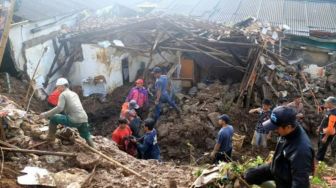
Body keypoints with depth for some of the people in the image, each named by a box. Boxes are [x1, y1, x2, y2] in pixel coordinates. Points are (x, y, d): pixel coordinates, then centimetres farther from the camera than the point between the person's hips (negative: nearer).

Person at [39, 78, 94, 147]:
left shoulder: (63, 94, 2)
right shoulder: (74, 93, 25)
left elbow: (59, 108, -13)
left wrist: (45, 114, -8)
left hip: (74, 120, -7)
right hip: (84, 119, 7)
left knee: (53, 117, 5)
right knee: (87, 136, 27)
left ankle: (50, 138, 13)